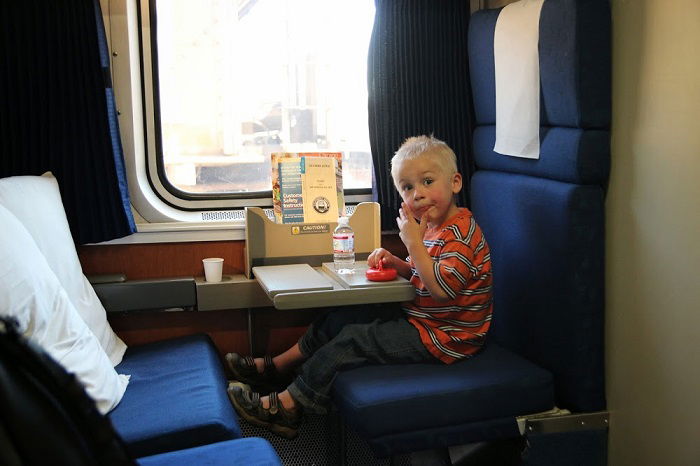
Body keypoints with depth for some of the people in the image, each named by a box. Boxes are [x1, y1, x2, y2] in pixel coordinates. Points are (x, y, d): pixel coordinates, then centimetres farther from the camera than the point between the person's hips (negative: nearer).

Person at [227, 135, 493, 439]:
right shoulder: (432, 226, 10)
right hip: (418, 317, 10)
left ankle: (284, 406, -5)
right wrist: (395, 263, -1)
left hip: (440, 337, -10)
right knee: (341, 318, 8)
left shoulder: (461, 233, -22)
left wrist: (413, 242, -30)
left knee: (353, 340, -14)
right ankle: (276, 368, 17)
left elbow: (441, 288, -32)